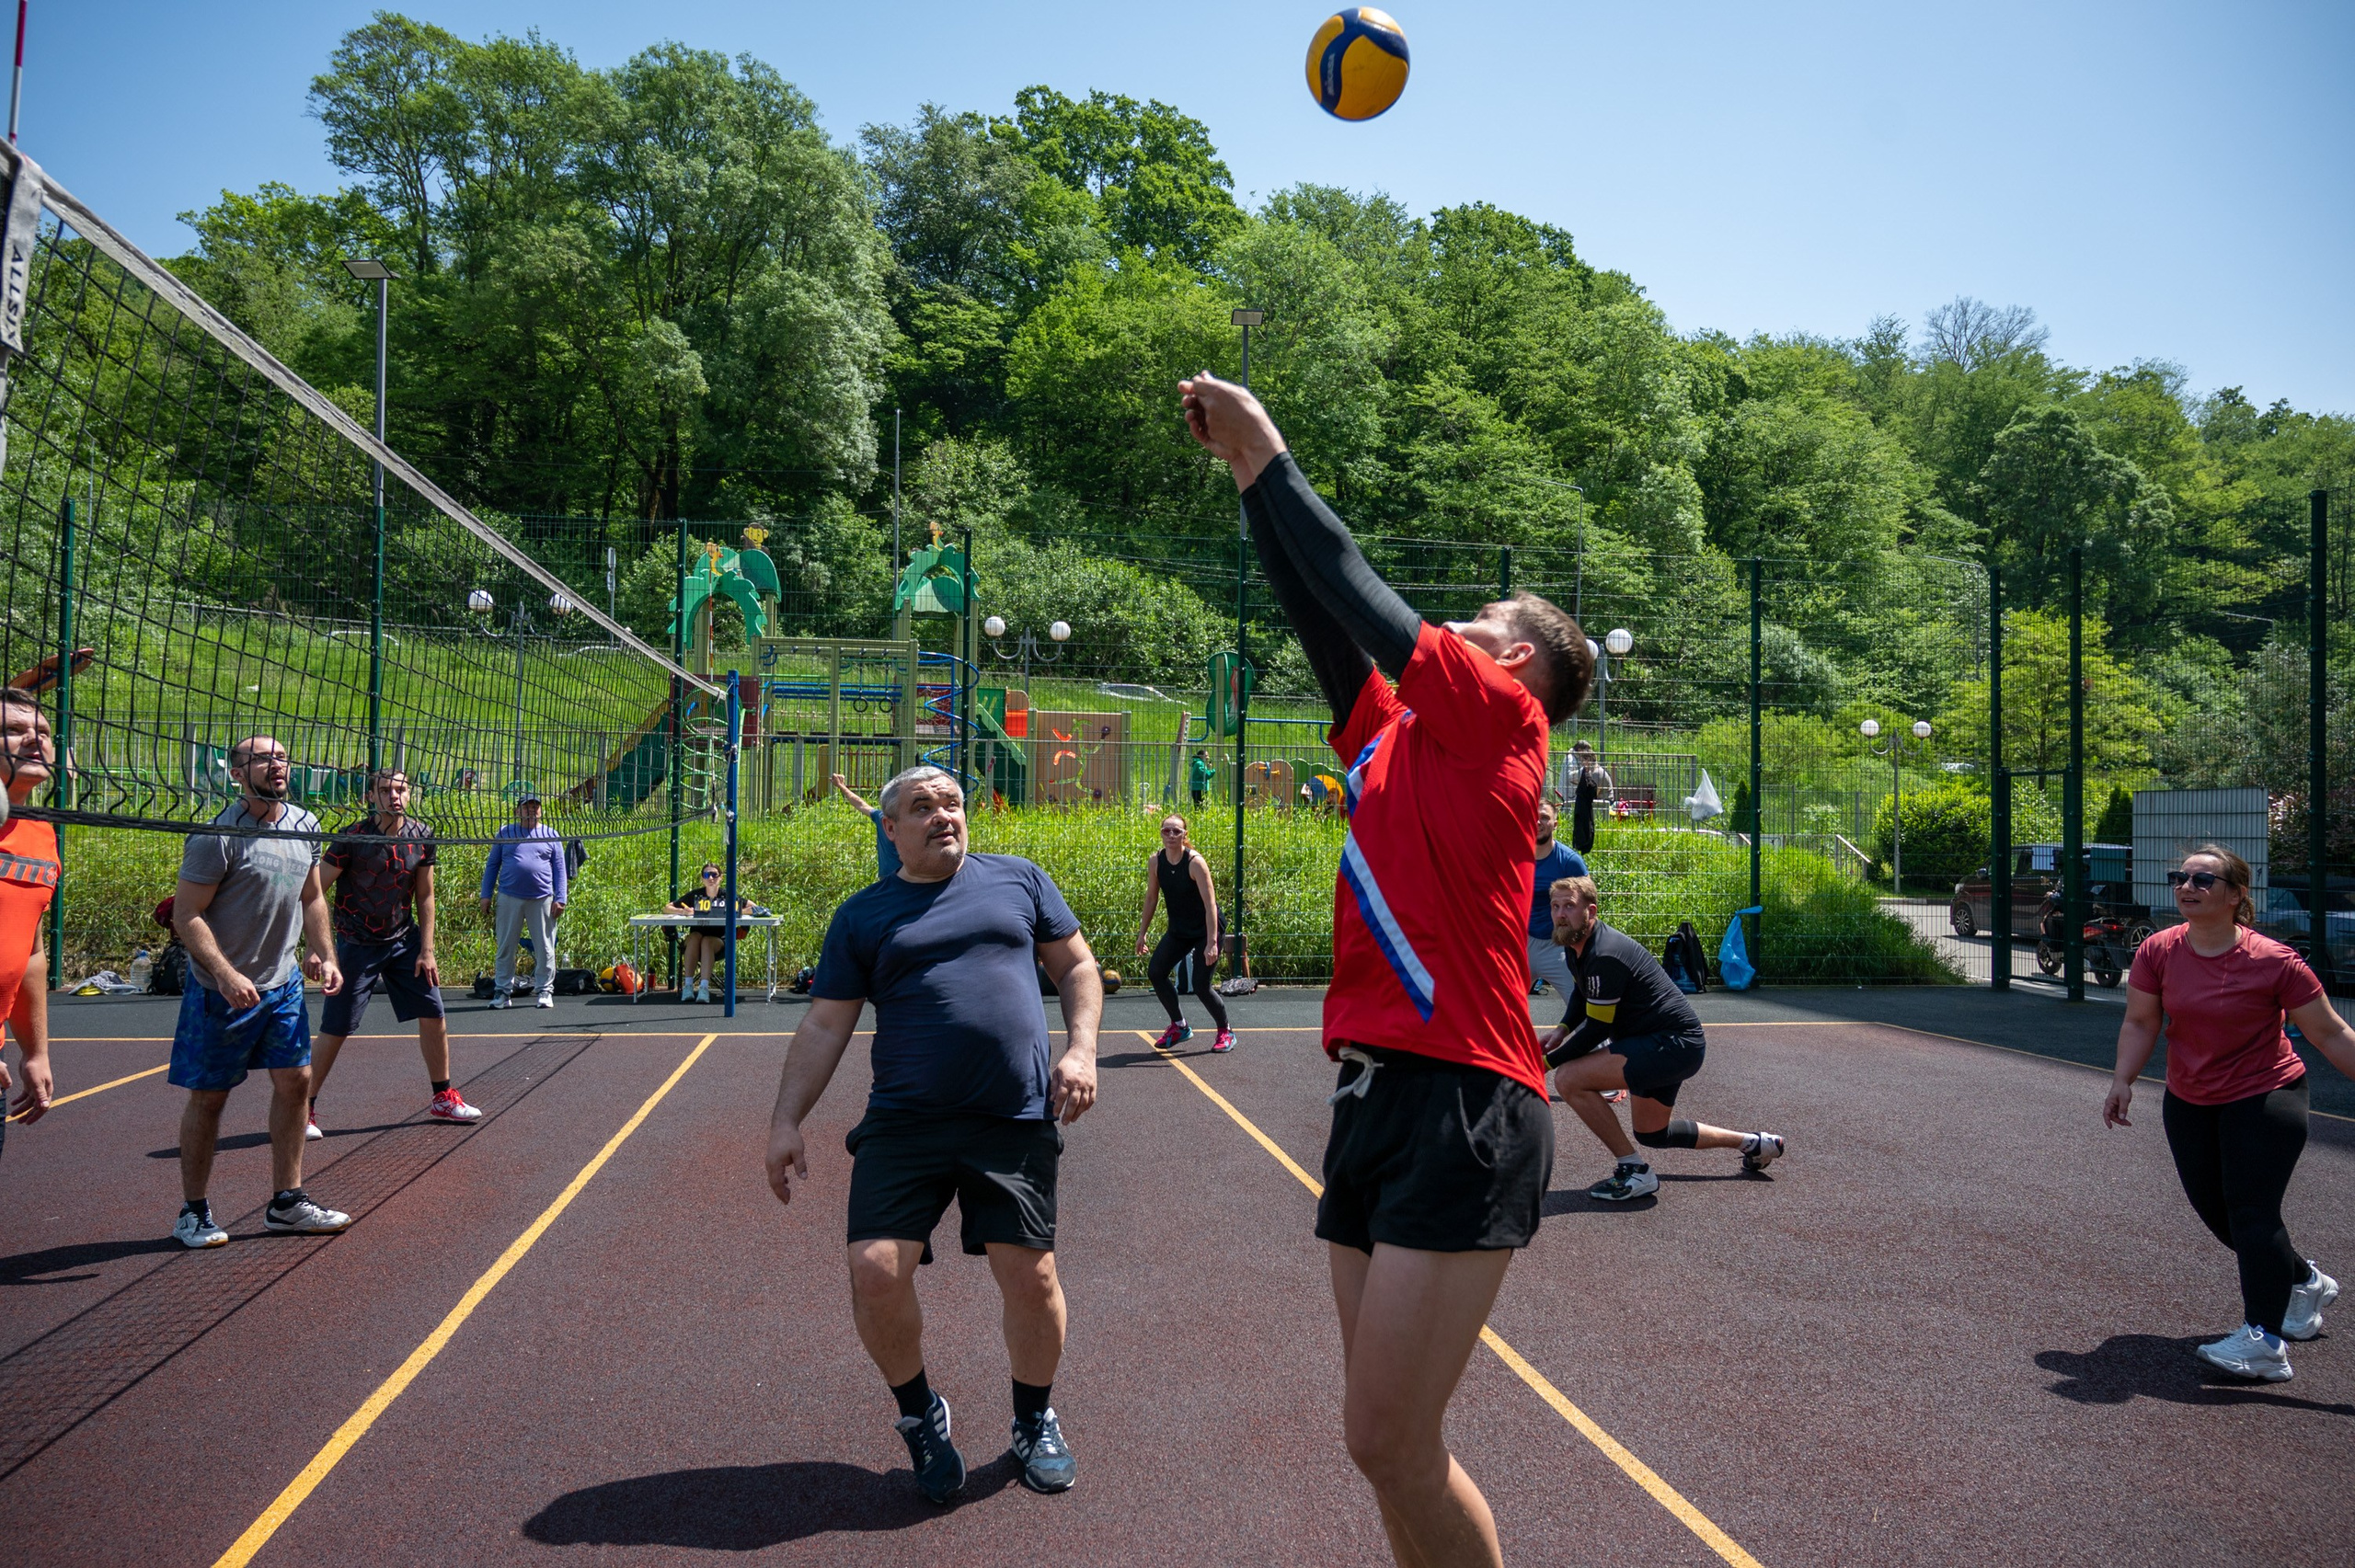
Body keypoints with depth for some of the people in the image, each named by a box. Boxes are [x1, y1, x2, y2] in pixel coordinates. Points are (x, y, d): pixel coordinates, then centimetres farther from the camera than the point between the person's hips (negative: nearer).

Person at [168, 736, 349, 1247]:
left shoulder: (304, 825, 5)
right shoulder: (218, 836, -17)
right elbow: (186, 915, -17)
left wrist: (325, 956, 8)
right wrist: (226, 974, -27)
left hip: (284, 983, 6)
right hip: (222, 989, -6)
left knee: (295, 1080, 7)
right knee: (208, 1096, 3)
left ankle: (286, 1203, 18)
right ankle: (192, 1213, 18)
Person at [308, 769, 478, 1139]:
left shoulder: (422, 837, -3)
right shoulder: (352, 839, -16)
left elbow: (425, 897, 5)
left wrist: (426, 951, 1)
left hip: (404, 941, 4)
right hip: (357, 945, -4)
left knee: (433, 1015, 4)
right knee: (334, 1031, -4)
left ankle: (443, 1098, 20)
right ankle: (303, 1109, 12)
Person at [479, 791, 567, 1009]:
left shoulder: (551, 835, 10)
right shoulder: (505, 833, 11)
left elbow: (559, 869, 9)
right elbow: (492, 865, 13)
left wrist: (560, 899, 1)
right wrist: (486, 895, 5)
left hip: (542, 900, 0)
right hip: (509, 899, 0)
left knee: (545, 948, 2)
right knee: (506, 948, 5)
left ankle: (544, 991, 10)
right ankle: (502, 990, 12)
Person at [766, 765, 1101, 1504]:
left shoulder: (1018, 880, 11)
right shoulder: (862, 915, 10)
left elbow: (1077, 966, 15)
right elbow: (824, 1027, 10)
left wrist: (1081, 1049, -1)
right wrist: (785, 1122, 2)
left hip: (1015, 1121, 0)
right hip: (903, 1125, 0)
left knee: (1031, 1277, -1)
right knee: (876, 1271, -10)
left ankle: (1035, 1422, 27)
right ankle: (919, 1415, 19)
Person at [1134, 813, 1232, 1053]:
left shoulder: (1195, 862, -22)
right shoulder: (1155, 862, -6)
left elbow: (1210, 903, -25)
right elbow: (1151, 897, 7)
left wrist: (1212, 942, -31)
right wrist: (1142, 932, 9)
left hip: (1206, 928, -6)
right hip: (1178, 930, 6)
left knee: (1200, 985, -9)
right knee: (1154, 971, -8)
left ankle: (1225, 1032, 16)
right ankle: (1179, 1026, 12)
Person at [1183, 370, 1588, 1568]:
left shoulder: (1501, 711, -2)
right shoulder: (1394, 729, 18)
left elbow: (1351, 590, -6)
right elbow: (1318, 607, 20)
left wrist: (1262, 446, 3)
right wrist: (1244, 467, 22)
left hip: (1458, 1106, -8)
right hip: (1373, 1092, 8)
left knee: (1389, 1441, -6)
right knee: (1388, 1436, 13)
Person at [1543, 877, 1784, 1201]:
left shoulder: (1603, 956, -25)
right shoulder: (1576, 946, 5)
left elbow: (1596, 1030, -22)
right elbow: (1581, 991, 24)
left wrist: (1547, 1061, -16)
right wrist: (1564, 1028, 5)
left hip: (1676, 1044, -11)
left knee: (1568, 1078, -23)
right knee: (1652, 1134, 27)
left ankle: (1635, 1172, -13)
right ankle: (1755, 1143, 41)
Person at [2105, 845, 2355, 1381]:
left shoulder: (2273, 961, -17)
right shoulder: (2158, 951, -8)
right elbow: (2141, 1022, -2)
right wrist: (2123, 1081, -12)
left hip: (2264, 1098, -5)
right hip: (2189, 1103, 5)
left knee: (2252, 1212, -12)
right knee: (2215, 1211, 13)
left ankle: (2263, 1341, -9)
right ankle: (2306, 1281, 39)